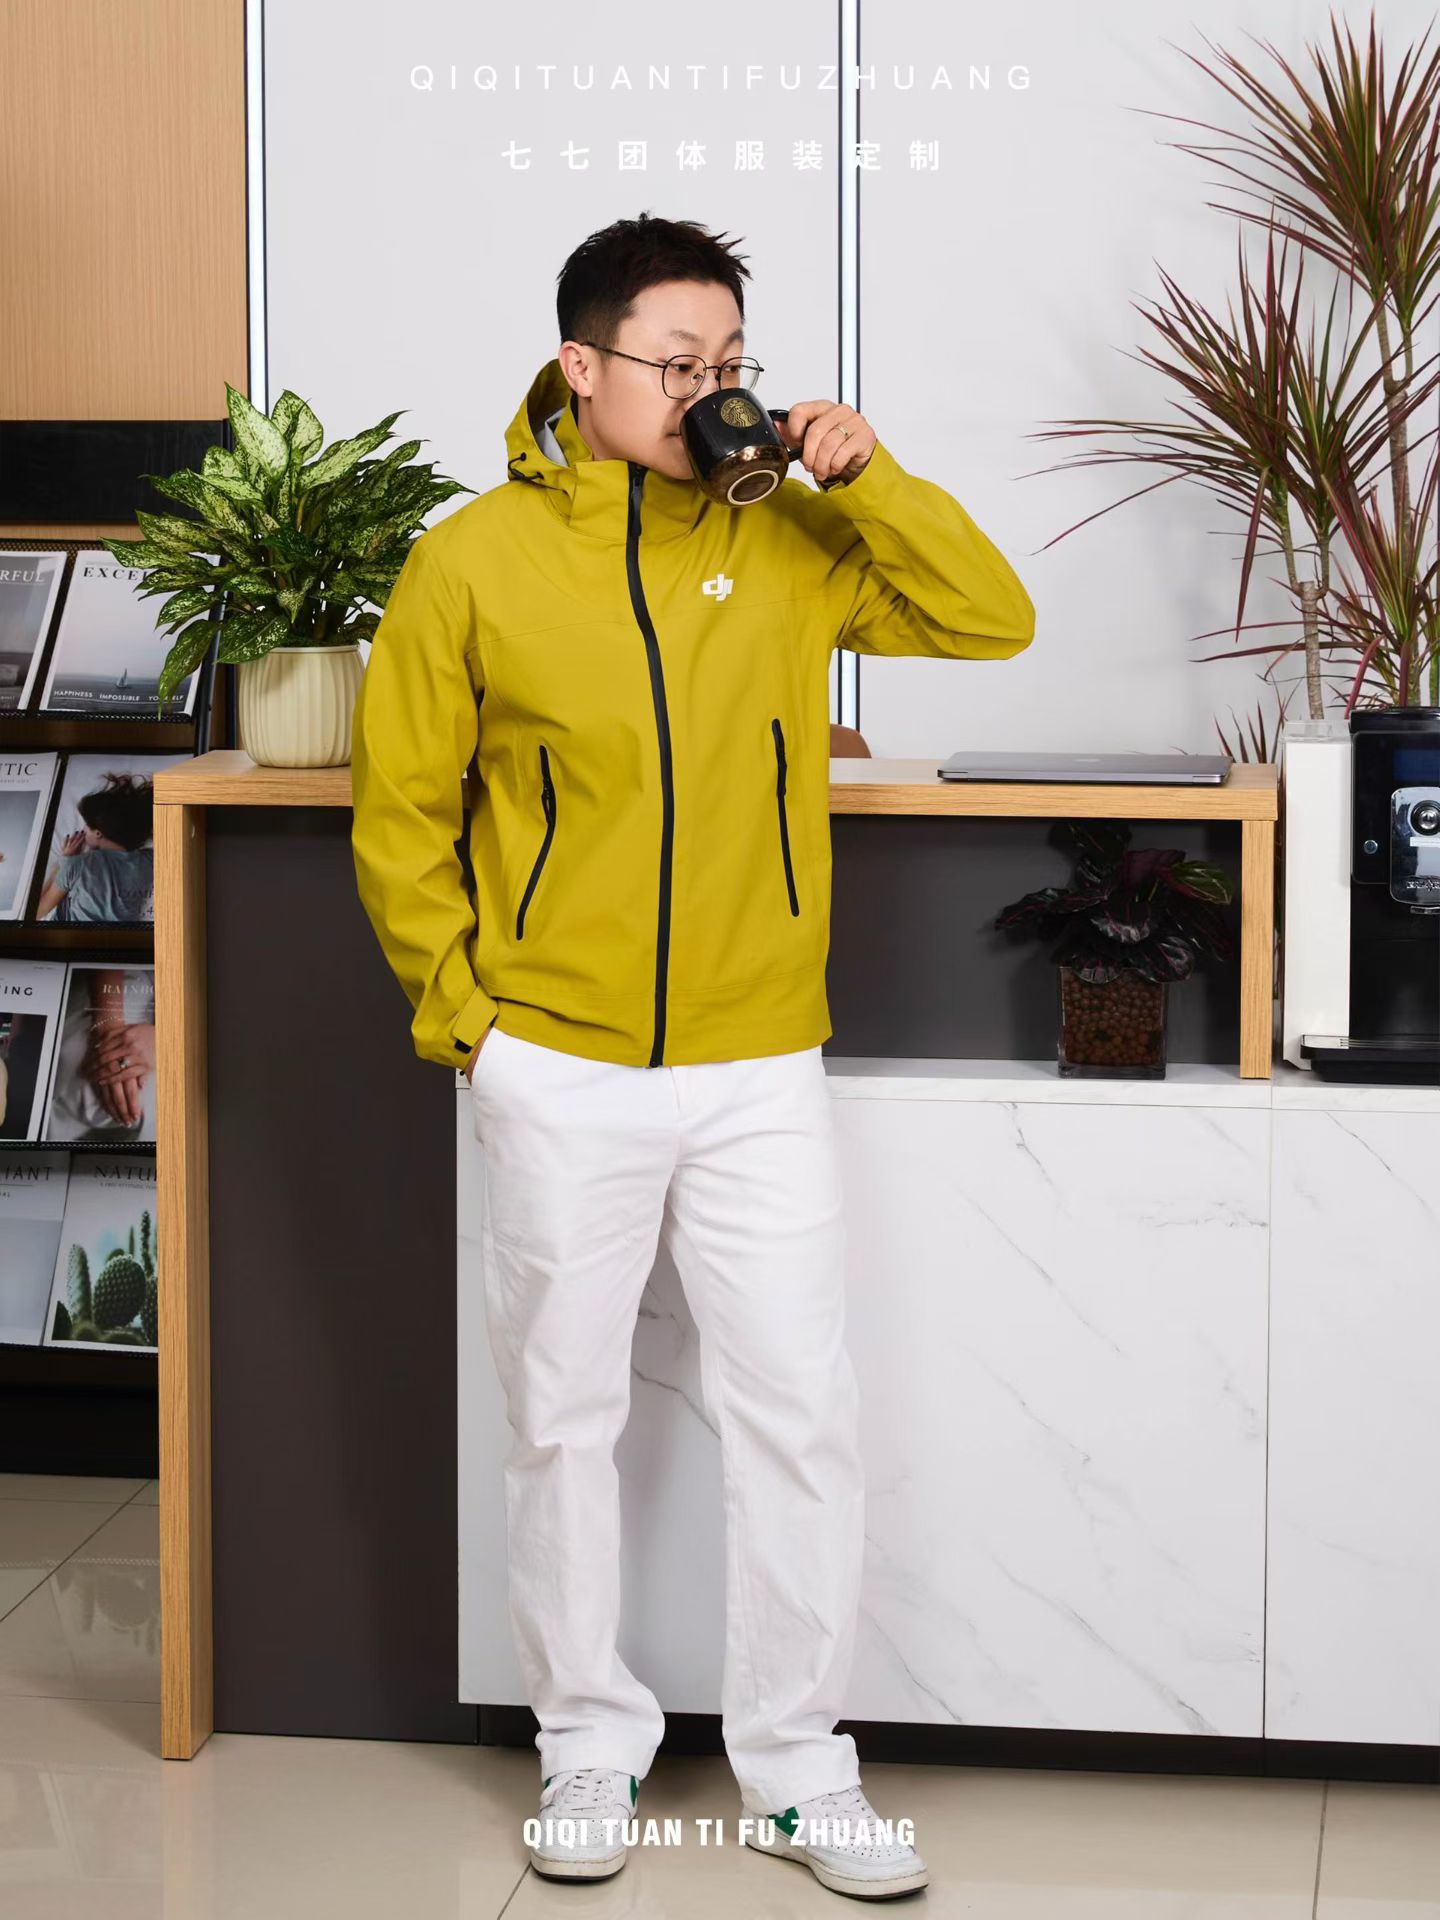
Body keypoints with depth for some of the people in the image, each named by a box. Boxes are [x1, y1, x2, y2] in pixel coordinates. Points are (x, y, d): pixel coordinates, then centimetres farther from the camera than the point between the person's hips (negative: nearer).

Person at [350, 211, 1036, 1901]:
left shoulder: (789, 540, 1)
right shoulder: (476, 560, -3)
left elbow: (993, 620, -2)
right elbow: (400, 810, 3)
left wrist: (864, 479, -12)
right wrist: (457, 1006, -2)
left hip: (761, 1073, 1)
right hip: (557, 1077, -1)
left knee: (799, 1415, 3)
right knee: (561, 1417, 9)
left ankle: (798, 1768, 17)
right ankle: (589, 1746, 25)